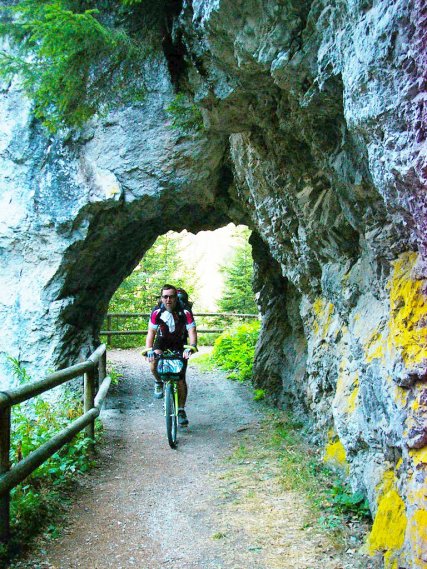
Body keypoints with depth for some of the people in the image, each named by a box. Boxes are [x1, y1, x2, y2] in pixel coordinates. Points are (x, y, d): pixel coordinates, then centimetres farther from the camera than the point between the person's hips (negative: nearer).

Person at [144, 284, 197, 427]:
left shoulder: (185, 312, -26)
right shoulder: (157, 312, -21)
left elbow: (192, 331, -31)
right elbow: (151, 332, -21)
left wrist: (191, 348, -49)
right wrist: (149, 350, -38)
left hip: (179, 345, -1)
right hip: (162, 341, 1)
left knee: (181, 379, -6)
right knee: (154, 365, -28)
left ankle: (181, 410, 8)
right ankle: (159, 382, 6)